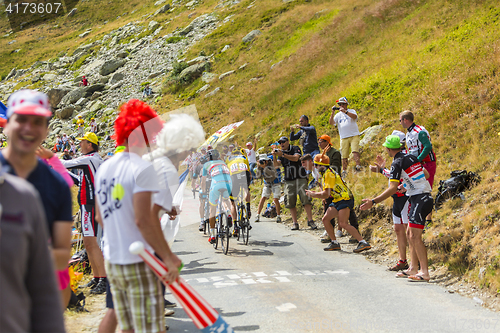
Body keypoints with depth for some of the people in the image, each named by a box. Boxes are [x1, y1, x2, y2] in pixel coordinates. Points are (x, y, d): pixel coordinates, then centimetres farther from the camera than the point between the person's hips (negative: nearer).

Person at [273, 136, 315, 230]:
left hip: (300, 178, -4)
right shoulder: (280, 152, 13)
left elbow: (295, 158, -18)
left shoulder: (295, 149, 3)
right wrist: (274, 156, -19)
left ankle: (310, 220, -10)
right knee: (290, 202, -1)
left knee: (305, 199, -12)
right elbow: (276, 165, -1)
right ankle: (295, 223, 3)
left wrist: (283, 155, -25)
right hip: (289, 180, 4)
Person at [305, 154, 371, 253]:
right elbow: (328, 192, 22)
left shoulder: (328, 174, -14)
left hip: (345, 199, -11)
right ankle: (334, 243, 14)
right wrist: (315, 193, 13)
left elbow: (326, 194, -18)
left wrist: (313, 194, -6)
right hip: (337, 201, 11)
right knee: (325, 219, 8)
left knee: (343, 223, -22)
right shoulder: (325, 174, 18)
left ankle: (363, 243, -25)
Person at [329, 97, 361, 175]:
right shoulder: (338, 115, 13)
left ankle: (358, 166, -26)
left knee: (355, 151, -21)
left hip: (354, 136, -2)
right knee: (344, 156, 0)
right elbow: (331, 123, -1)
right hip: (343, 138, 2)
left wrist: (345, 111, -28)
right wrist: (333, 113, -12)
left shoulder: (351, 111, 7)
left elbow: (354, 116, -17)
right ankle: (344, 171, 6)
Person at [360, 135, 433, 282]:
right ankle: (413, 268, 17)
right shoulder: (412, 157, 13)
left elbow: (392, 188, -19)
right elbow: (426, 174, 23)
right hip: (425, 196, 9)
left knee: (415, 236, -10)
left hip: (419, 199, -9)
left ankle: (425, 272, -14)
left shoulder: (397, 163, -11)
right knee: (410, 233, 14)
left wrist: (373, 201, -19)